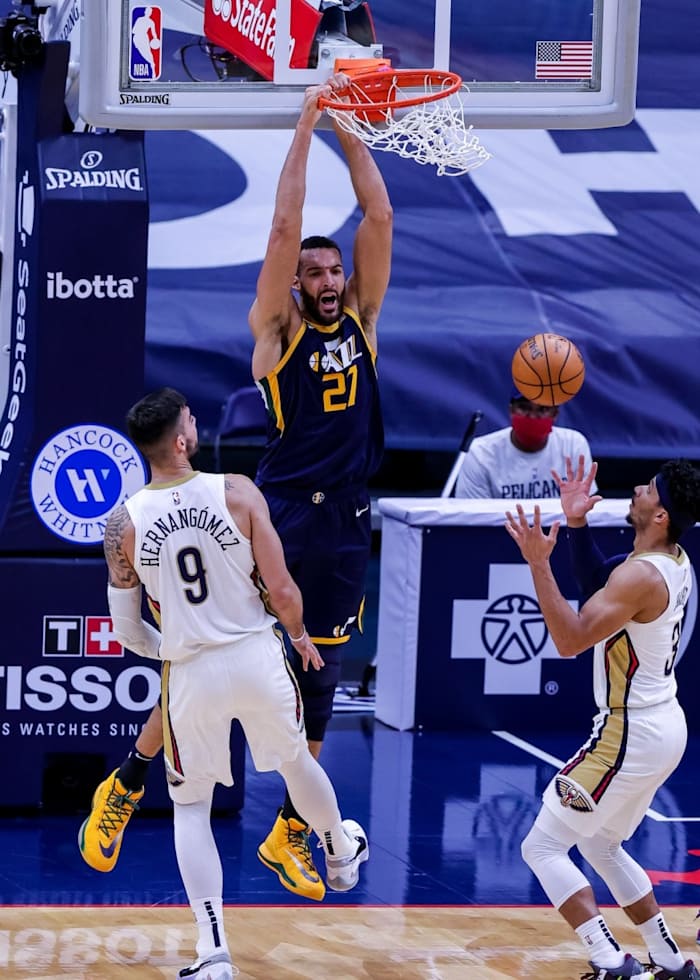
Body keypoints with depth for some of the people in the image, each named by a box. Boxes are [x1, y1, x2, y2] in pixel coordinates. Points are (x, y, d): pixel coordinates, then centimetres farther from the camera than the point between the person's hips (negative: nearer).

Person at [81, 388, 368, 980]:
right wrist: (300, 635, 13)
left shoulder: (124, 523, -8)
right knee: (295, 760, 29)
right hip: (258, 659, 0)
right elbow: (281, 589, -9)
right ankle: (342, 852, 58)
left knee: (191, 806, 12)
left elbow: (126, 630, -1)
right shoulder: (237, 493, -12)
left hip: (191, 674, 0)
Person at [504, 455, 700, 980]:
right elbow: (599, 585, 21)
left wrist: (539, 563, -30)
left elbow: (571, 639, -28)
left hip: (631, 734, -10)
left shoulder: (641, 575, -23)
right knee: (600, 845, 26)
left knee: (543, 847, -4)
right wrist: (577, 524, 12)